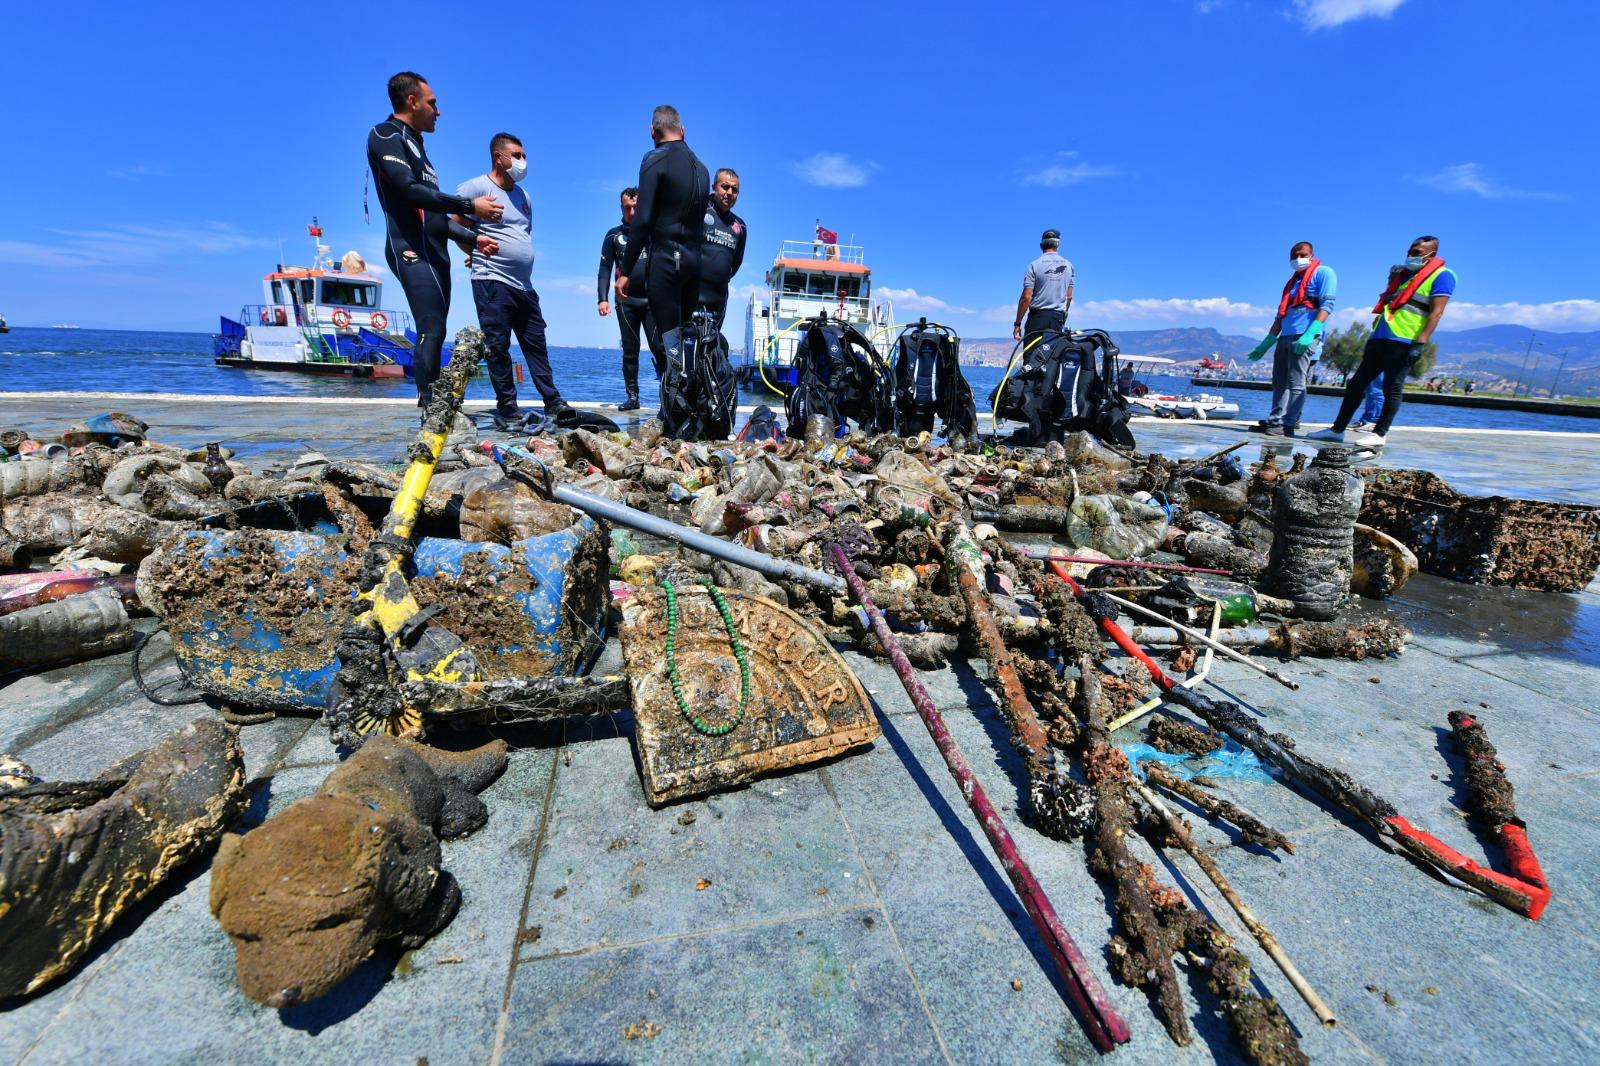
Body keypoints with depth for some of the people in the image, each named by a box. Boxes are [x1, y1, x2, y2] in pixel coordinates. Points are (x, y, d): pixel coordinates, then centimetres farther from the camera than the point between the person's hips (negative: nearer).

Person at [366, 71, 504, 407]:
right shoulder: (386, 136, 0)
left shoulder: (413, 145, 28)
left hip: (433, 252, 9)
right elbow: (410, 191, -15)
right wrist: (471, 206, -15)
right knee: (432, 331, -19)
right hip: (412, 251, -9)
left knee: (433, 332, 3)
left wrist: (473, 238, 19)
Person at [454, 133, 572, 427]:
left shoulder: (522, 195, 20)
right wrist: (477, 249, -10)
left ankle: (553, 403, 6)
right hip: (492, 281, -7)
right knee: (498, 347, -5)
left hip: (524, 284, 7)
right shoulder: (476, 188, -3)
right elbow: (455, 226, -5)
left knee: (536, 344, 5)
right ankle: (506, 406, 0)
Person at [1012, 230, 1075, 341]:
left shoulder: (1034, 265, -6)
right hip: (1058, 317, 4)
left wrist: (1017, 324, -6)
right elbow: (1069, 296, 12)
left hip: (1038, 316, -4)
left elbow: (1026, 297, -10)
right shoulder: (1068, 265, 8)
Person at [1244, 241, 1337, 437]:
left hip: (1305, 337, -8)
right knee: (1279, 382, 6)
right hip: (1285, 337, 8)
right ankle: (1275, 420, 9)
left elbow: (1327, 305, -9)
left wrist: (1309, 335, -22)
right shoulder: (1292, 281, 25)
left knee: (1295, 383, -11)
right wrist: (1265, 344, 18)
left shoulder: (1323, 273, 3)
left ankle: (1288, 424, -13)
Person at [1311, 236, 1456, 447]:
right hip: (1379, 337, 7)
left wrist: (1420, 343, -19)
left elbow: (1436, 312, -9)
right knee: (1357, 383, 4)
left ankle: (1379, 434, -2)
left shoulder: (1441, 276, 0)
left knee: (1392, 388, -5)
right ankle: (1337, 429, 6)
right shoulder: (1400, 273, 21)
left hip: (1404, 341, -7)